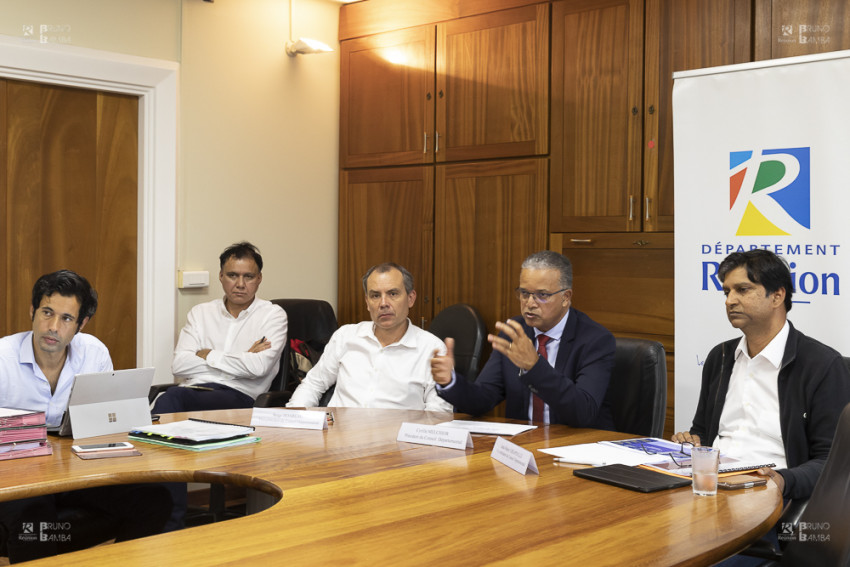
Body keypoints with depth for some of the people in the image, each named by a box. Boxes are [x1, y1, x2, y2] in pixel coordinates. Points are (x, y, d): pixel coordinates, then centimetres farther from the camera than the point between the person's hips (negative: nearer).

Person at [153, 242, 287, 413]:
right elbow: (178, 365, 5)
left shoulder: (272, 314, 10)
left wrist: (208, 355, 3)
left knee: (174, 397, -35)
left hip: (240, 396, -3)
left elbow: (259, 367, -8)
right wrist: (242, 359, 0)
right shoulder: (200, 312, 21)